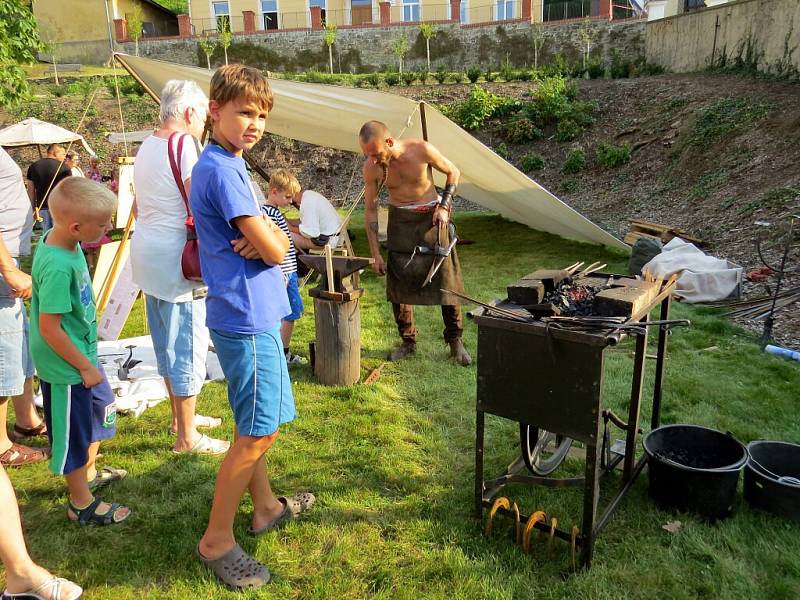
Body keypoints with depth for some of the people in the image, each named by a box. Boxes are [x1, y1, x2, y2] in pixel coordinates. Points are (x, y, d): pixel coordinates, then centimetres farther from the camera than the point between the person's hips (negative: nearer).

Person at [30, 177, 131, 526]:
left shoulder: (62, 241, -3)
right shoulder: (58, 266, -31)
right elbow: (49, 329, -26)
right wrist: (85, 367, -16)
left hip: (82, 354, 9)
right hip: (65, 366, -9)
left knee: (100, 412, 26)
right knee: (73, 434, 9)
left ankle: (88, 474, 48)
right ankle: (82, 504, 28)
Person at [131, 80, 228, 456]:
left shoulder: (147, 146, 13)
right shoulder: (184, 144, -16)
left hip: (147, 256, 10)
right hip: (177, 260, -10)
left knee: (166, 343, 19)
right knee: (188, 346, 0)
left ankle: (181, 417, 35)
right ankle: (187, 437, 10)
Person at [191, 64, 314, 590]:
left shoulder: (229, 165, 14)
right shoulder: (222, 171, -18)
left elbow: (277, 241, 10)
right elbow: (276, 251, -19)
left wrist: (264, 237, -11)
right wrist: (269, 240, 1)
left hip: (251, 313, 10)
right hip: (247, 316, -10)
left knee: (256, 425, 20)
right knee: (259, 433, -3)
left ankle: (266, 506, 36)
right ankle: (217, 541, 11)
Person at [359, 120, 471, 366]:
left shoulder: (422, 150, -20)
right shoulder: (371, 167, -13)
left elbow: (453, 172, -1)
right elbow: (370, 210, -3)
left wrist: (444, 206, -12)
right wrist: (375, 254, -3)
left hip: (431, 218, -2)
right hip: (399, 221, 2)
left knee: (446, 281, 2)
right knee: (399, 284, 3)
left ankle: (455, 341, 19)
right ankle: (408, 342, 21)